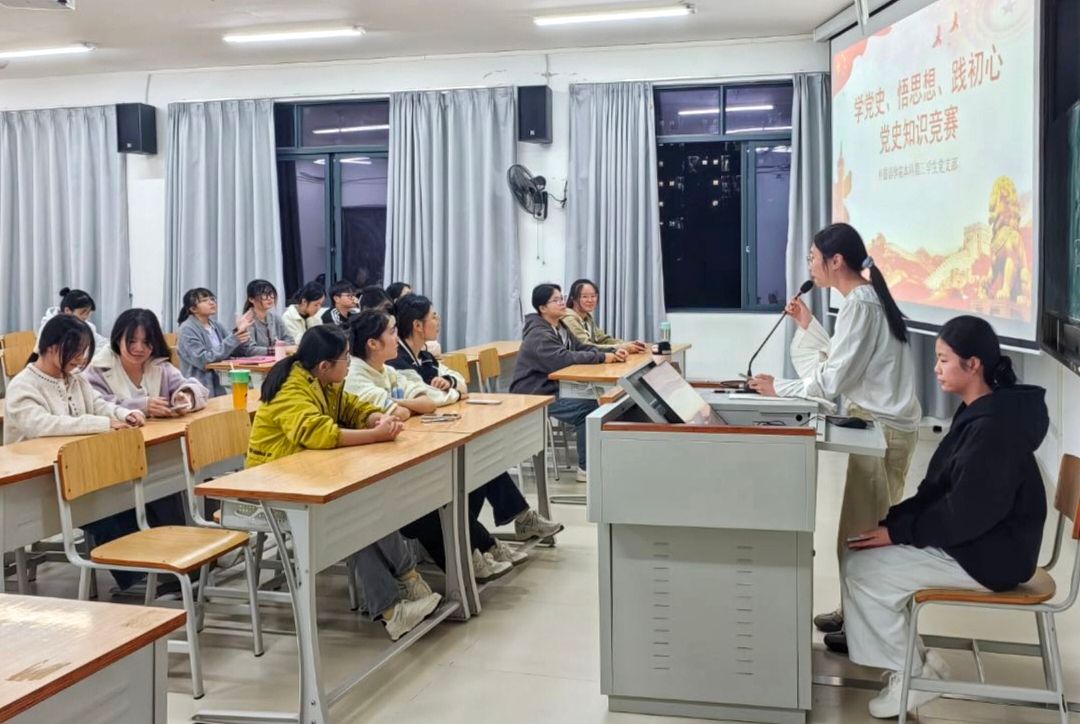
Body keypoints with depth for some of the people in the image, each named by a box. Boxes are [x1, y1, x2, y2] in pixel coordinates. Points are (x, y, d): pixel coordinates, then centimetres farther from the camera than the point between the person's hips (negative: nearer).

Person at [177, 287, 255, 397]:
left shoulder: (216, 325, 11)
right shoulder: (187, 329, -8)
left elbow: (240, 352, 11)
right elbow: (204, 361, -20)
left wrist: (241, 331, -7)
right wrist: (233, 339, -21)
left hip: (222, 387, 7)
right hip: (201, 390, -7)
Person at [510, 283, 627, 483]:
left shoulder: (560, 329, 12)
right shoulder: (539, 335, -19)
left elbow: (582, 348, 11)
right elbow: (562, 358, -32)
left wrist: (612, 353, -7)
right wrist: (602, 357, -28)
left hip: (554, 389, 9)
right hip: (535, 396, -9)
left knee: (596, 401, -4)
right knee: (587, 408, -20)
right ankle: (586, 468, -10)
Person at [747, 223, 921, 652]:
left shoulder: (859, 305, -19)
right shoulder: (867, 297, 13)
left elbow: (832, 380, -20)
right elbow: (842, 359, 14)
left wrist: (779, 389, -11)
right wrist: (809, 325, 14)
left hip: (884, 428, -10)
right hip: (882, 422, 10)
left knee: (863, 531, -1)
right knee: (867, 528, 17)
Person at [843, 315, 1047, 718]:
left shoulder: (994, 427, -24)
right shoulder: (980, 413, 9)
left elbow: (966, 512, -26)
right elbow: (940, 489, 11)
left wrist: (900, 531, -18)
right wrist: (895, 518, -1)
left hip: (989, 553, -10)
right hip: (972, 539, 10)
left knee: (863, 570, -14)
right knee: (864, 554, 5)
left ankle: (912, 674, 1)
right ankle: (912, 658, 10)